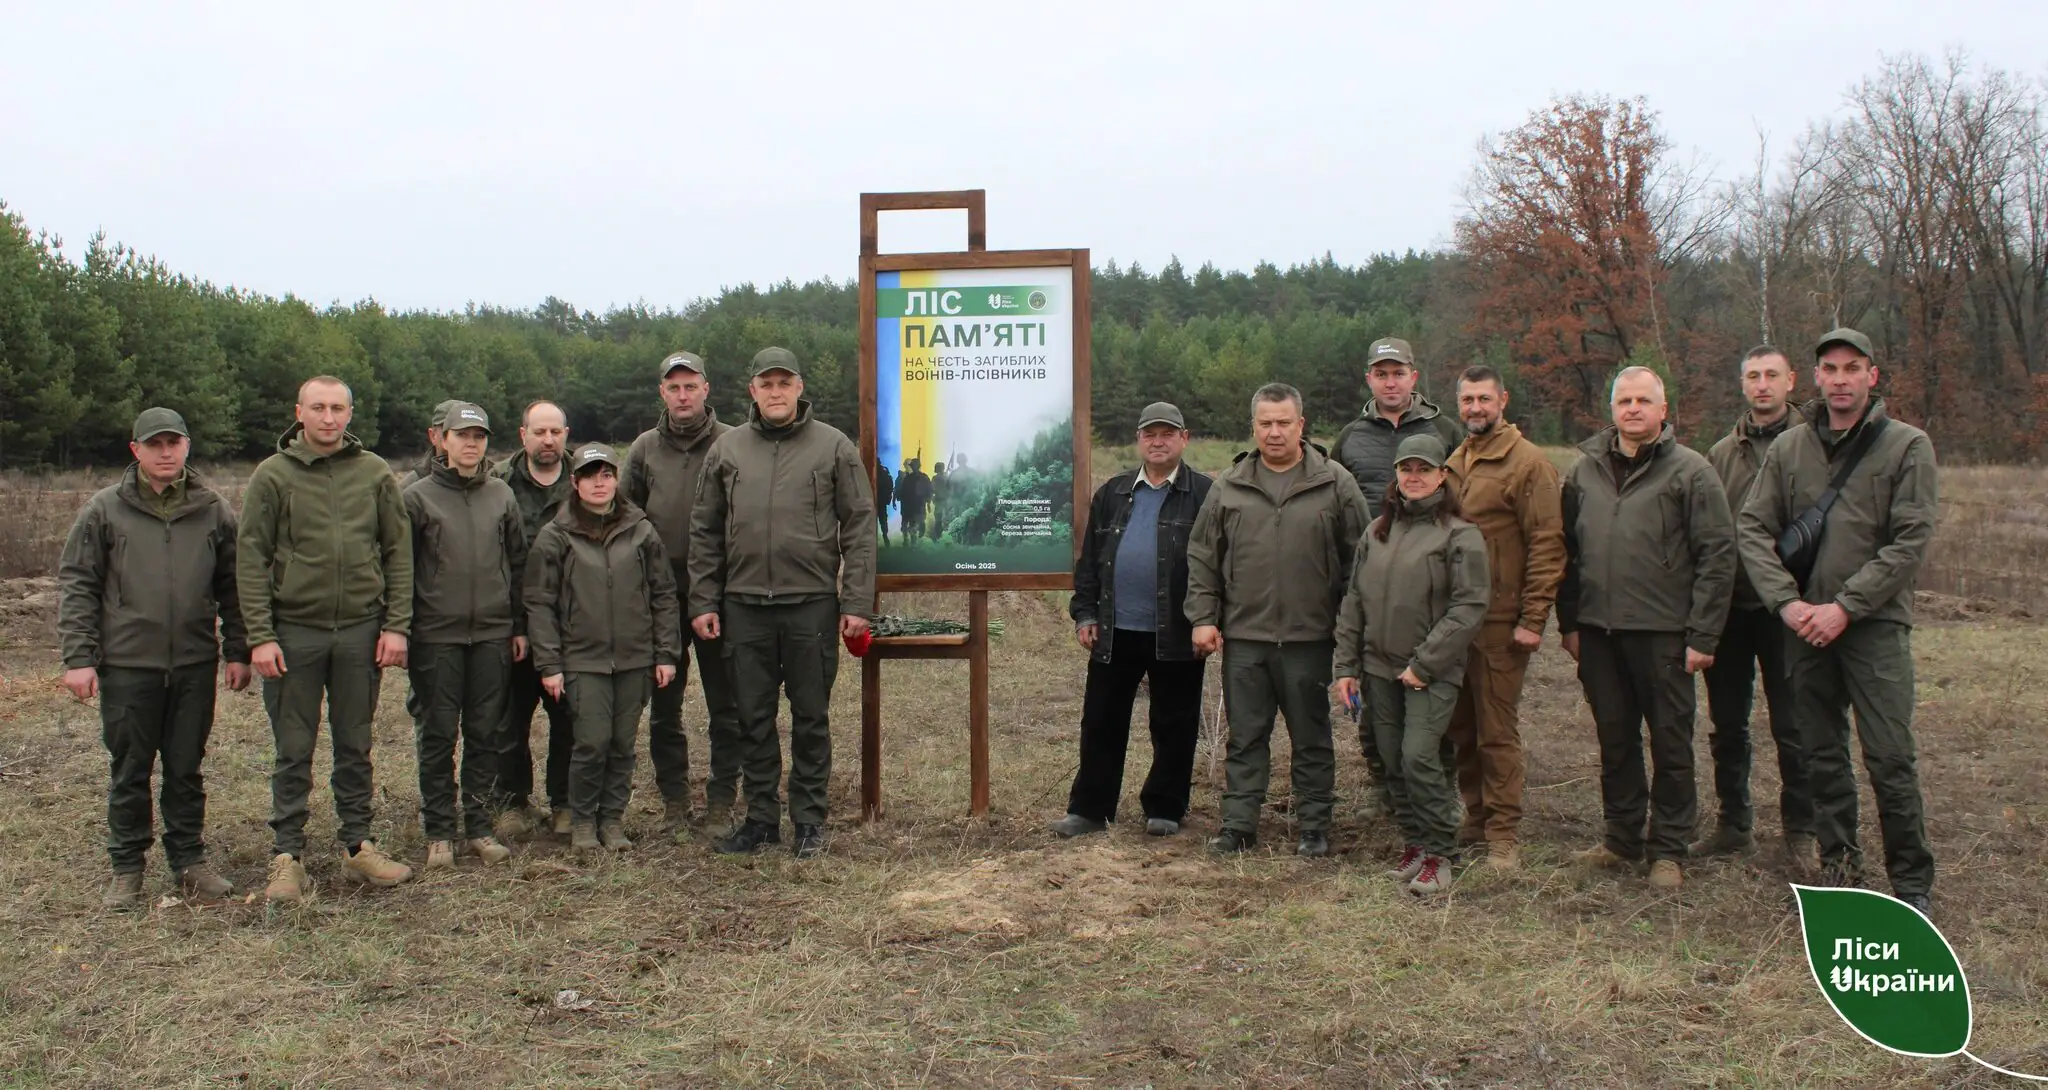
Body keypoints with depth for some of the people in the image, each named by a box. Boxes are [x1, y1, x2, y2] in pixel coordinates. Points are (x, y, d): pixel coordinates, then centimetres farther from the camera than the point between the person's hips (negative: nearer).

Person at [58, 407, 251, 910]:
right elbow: (76, 586, 0)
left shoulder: (213, 510, 5)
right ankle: (126, 869, 19)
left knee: (187, 769, 10)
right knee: (129, 771, 8)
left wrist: (238, 651, 5)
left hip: (195, 664, 1)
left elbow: (231, 587, 9)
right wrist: (78, 657, -6)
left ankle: (189, 860, 21)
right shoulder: (105, 509, 0)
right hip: (127, 665, -1)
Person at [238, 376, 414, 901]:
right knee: (294, 751, 6)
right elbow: (250, 558, -3)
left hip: (361, 631, 2)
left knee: (355, 746, 12)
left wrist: (396, 625, -2)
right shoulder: (273, 476, -1)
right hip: (294, 632, -2)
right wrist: (259, 636, -10)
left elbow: (398, 552, 5)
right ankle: (288, 856, 15)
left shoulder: (375, 474, 4)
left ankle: (358, 846, 22)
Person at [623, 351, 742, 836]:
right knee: (664, 708, 9)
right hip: (661, 596, 3)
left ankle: (722, 800, 17)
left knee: (726, 706, 5)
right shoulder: (645, 449, 7)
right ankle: (674, 802, 20)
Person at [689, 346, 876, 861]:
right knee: (754, 717, 10)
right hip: (744, 606, 3)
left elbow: (859, 528, -1)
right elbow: (704, 532, 12)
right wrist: (703, 601, 5)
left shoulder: (834, 446, 1)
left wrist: (857, 603, -7)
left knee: (811, 717, 6)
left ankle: (809, 820, 17)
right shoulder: (727, 449, 9)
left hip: (812, 604, -2)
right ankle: (761, 817, 22)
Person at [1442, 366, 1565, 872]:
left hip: (1499, 621, -7)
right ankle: (1476, 817, 23)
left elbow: (1547, 546, -11)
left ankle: (1504, 834, 5)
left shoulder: (1528, 463, -7)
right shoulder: (1454, 463, 15)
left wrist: (1533, 619, -15)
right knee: (1461, 727, 11)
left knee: (1497, 730, -3)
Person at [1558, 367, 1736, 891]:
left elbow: (1717, 556, -7)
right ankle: (1622, 838, 25)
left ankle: (1668, 849, 16)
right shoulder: (1585, 470, 9)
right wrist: (1570, 622, 8)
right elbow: (1567, 552, 14)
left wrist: (1702, 636, -11)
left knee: (1671, 743, 5)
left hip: (1663, 632, -4)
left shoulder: (1690, 471, -4)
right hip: (1598, 631, 4)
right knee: (1614, 740, 13)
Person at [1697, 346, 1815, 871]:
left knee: (1792, 728, 3)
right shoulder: (1723, 453, 9)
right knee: (1727, 724, 13)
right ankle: (1734, 822, 26)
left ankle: (1800, 831, 15)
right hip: (1727, 606, 4)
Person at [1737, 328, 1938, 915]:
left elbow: (1910, 542, -8)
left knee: (1890, 759, -5)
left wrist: (1845, 606, -13)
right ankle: (1839, 872, 22)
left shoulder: (1907, 446, -2)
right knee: (1823, 757, 10)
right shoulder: (1789, 447, 7)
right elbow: (1754, 528, 4)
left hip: (1876, 624, -3)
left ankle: (1911, 883, 8)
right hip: (1804, 625, 4)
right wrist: (1787, 602, -9)